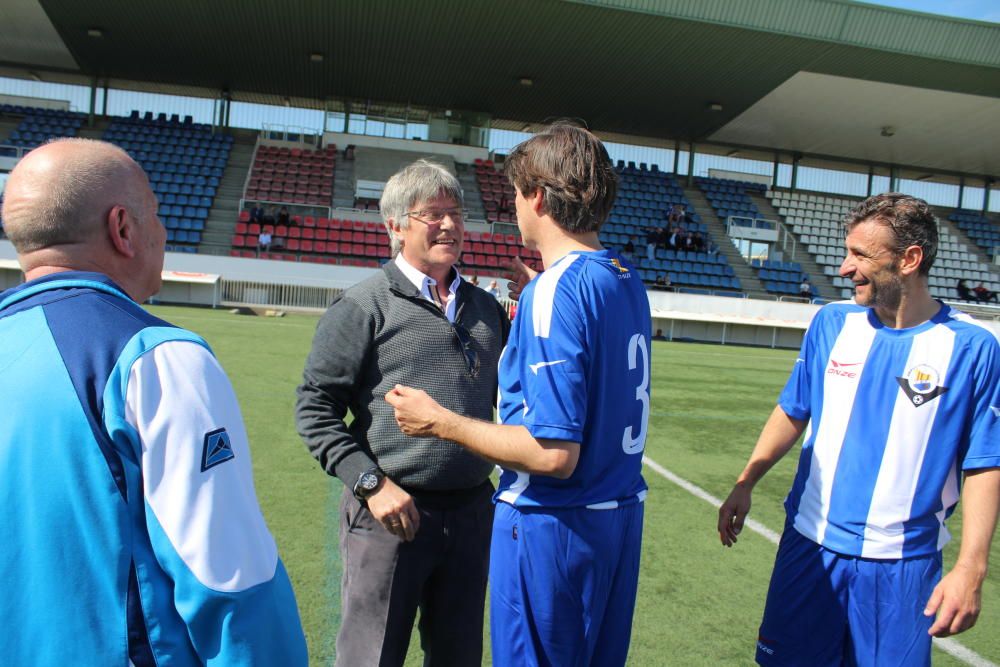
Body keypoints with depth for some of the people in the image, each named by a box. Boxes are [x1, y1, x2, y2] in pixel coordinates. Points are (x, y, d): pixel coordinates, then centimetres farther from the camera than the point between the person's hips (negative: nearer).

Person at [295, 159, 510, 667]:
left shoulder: (485, 307, 11)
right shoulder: (364, 305, -5)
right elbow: (315, 407, -6)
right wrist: (370, 483, -15)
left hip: (471, 510, 5)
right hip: (391, 511, -4)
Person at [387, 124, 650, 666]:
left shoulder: (554, 291, -21)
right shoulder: (628, 282, 4)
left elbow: (554, 454, -25)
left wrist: (439, 421, -14)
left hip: (552, 526, -8)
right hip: (621, 518, 8)